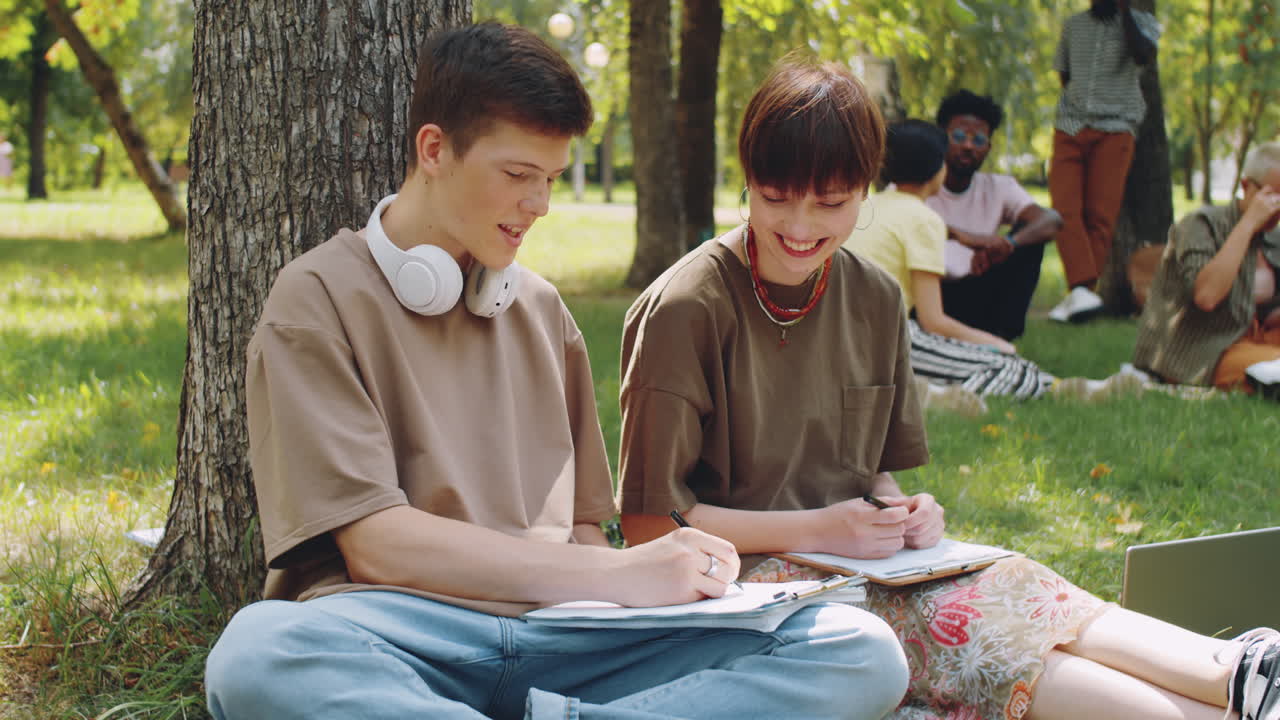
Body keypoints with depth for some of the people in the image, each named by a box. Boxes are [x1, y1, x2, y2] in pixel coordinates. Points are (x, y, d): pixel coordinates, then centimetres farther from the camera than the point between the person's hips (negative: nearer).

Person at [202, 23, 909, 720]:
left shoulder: (542, 309, 22)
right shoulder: (320, 297, 3)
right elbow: (374, 544, -8)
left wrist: (674, 580, -1)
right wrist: (615, 574, -13)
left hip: (556, 635, 5)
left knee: (861, 652, -17)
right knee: (256, 654, -41)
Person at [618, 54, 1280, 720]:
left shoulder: (874, 300, 7)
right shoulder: (686, 309, -13)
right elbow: (647, 522, -14)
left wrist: (902, 512, -6)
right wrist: (817, 529, -18)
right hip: (748, 577, -6)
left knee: (1023, 592, -26)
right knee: (976, 637, -30)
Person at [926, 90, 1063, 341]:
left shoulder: (998, 188, 4)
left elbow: (1052, 220, -14)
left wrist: (1008, 243, -36)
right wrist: (959, 234, -44)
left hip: (973, 297, 3)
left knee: (1030, 238, -13)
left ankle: (998, 336, -18)